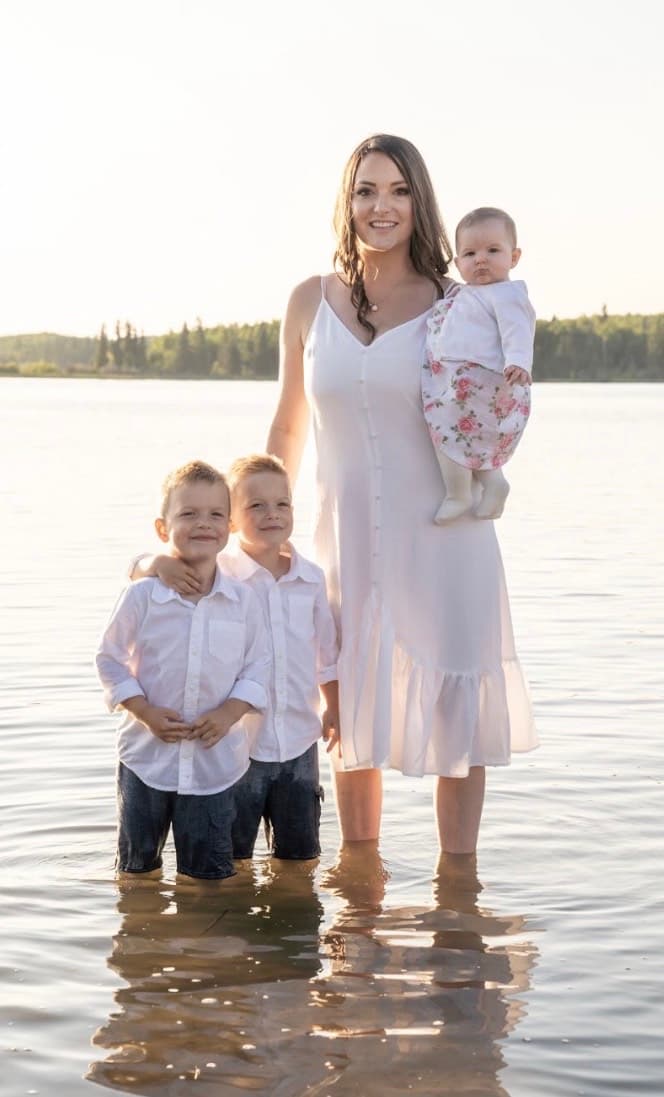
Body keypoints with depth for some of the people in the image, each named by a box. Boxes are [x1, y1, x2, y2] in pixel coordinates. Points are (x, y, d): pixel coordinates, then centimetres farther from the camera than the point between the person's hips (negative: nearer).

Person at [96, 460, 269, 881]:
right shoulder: (141, 597, -8)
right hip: (148, 754, 0)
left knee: (210, 870, 7)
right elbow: (110, 659, -1)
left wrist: (228, 713, -12)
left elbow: (258, 666, 2)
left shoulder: (243, 600, -4)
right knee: (137, 867, 12)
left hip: (215, 758, 0)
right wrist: (145, 711, -11)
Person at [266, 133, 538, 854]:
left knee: (455, 709, 4)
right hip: (346, 537, 2)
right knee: (352, 712, 12)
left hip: (441, 536, -2)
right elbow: (288, 426, 13)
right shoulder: (312, 302, 4)